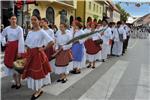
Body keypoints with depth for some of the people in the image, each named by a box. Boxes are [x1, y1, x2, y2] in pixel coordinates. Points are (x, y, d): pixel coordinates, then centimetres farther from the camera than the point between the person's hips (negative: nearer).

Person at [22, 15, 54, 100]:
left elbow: (52, 42, -22)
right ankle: (38, 90, 31)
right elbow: (27, 44, 18)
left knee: (38, 72, 4)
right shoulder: (30, 32, 8)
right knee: (31, 72, 13)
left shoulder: (42, 32, -12)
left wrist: (43, 48, -18)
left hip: (38, 54, -7)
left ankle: (38, 91, 23)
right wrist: (29, 51, 5)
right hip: (30, 53, 7)